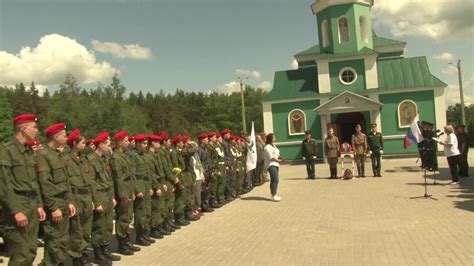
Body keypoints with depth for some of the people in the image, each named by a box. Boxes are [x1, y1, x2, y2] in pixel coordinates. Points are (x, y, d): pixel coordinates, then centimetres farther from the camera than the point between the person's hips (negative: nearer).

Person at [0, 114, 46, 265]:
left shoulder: (29, 151, 13)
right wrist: (16, 211, -19)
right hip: (17, 206, -8)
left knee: (31, 253, 12)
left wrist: (39, 205, 12)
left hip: (32, 206, 8)